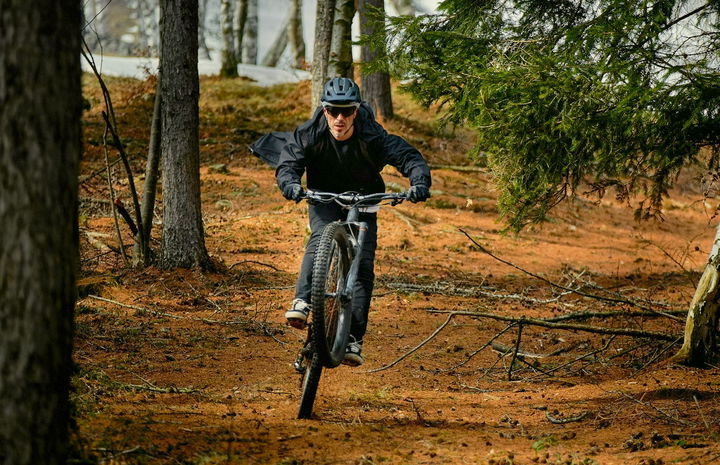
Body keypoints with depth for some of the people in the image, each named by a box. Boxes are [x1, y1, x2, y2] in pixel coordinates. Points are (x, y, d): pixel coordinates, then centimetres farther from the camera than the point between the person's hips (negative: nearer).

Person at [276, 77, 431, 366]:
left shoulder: (373, 136, -27)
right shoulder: (309, 135, -23)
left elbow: (409, 157, -31)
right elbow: (287, 164, -29)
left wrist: (420, 183, -52)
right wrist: (290, 184, -52)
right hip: (323, 199, 0)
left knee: (363, 265, -11)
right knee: (321, 238, -32)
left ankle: (354, 339, -10)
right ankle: (302, 302, -38)